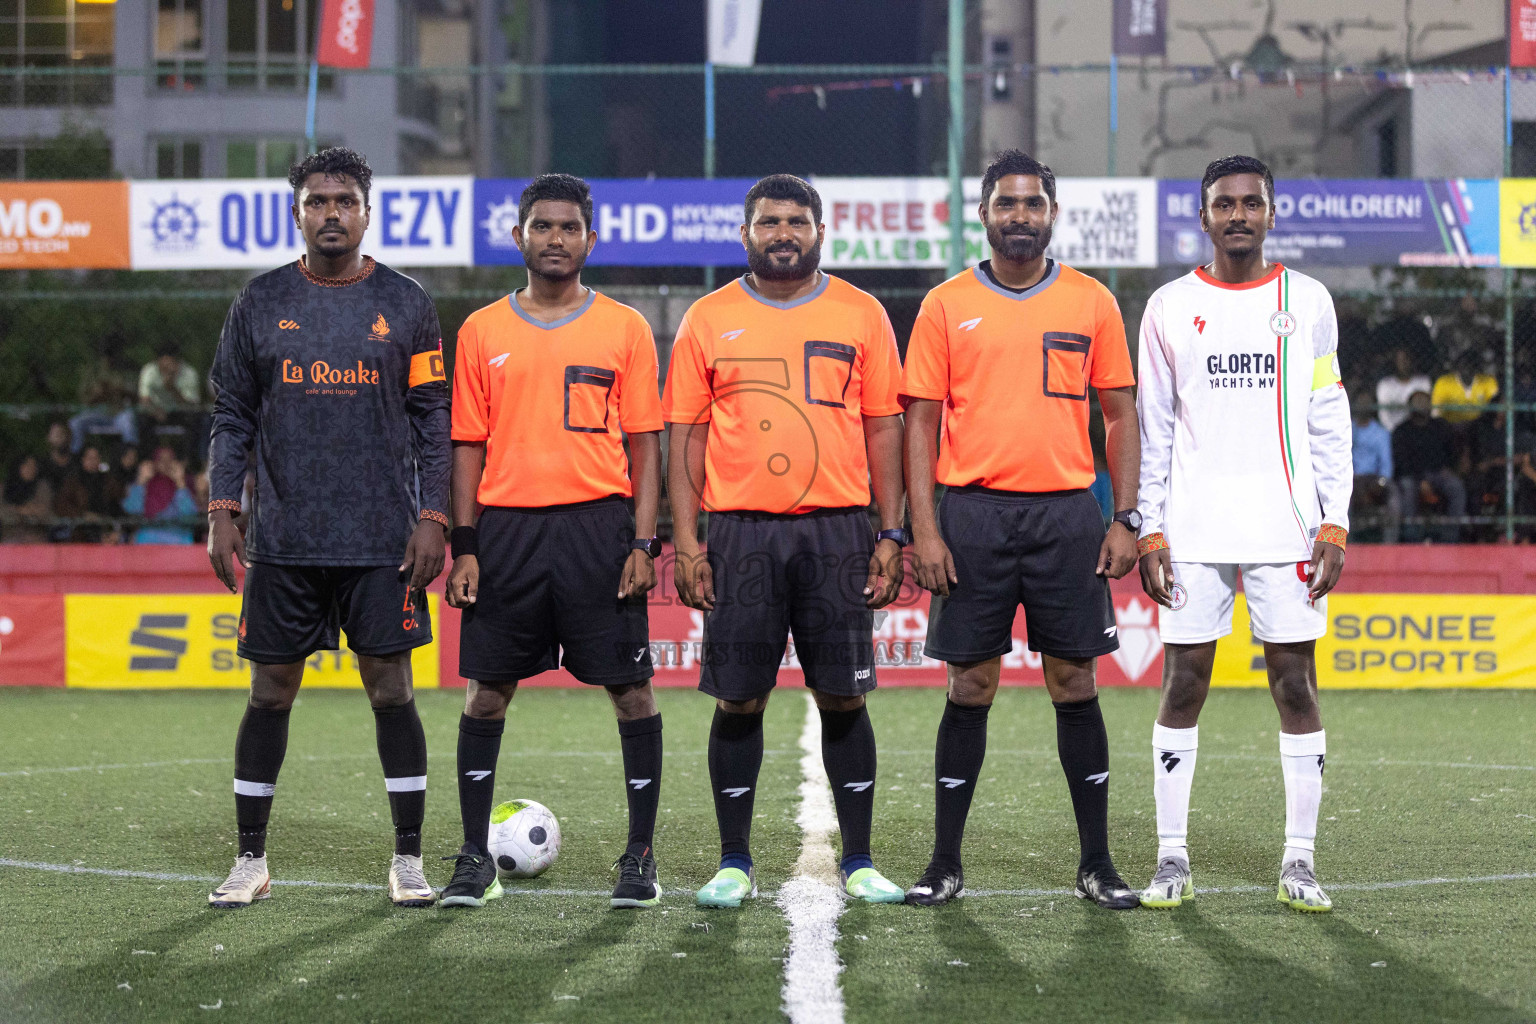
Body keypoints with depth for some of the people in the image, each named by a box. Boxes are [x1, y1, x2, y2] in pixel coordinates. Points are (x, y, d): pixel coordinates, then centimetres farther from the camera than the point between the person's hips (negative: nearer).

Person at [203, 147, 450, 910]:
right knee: (270, 694, 5)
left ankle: (408, 859, 10)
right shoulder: (260, 304, 7)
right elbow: (231, 417, 9)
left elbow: (433, 419, 5)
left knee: (391, 691, 0)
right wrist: (221, 511, 0)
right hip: (282, 542, 1)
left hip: (382, 544, -1)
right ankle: (250, 860, 15)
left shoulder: (403, 304, 4)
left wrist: (432, 517, -4)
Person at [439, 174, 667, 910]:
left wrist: (645, 543, -5)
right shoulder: (482, 332, 9)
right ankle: (475, 857, 13)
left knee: (630, 689, -1)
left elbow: (645, 444, 4)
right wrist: (464, 545, 2)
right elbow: (468, 445, 10)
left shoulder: (624, 329, 5)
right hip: (507, 529, 1)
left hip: (598, 525, -1)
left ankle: (640, 857, 9)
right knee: (486, 691, 3)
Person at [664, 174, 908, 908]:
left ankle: (858, 863, 11)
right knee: (738, 701, 2)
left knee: (843, 698, 2)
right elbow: (686, 434, 6)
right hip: (741, 534, 0)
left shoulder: (860, 316, 7)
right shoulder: (709, 320, 7)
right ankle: (734, 864, 12)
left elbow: (884, 426, 7)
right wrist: (685, 541, -2)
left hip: (838, 531, 0)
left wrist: (891, 533, 0)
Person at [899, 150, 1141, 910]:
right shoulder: (947, 305, 5)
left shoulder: (1091, 302, 7)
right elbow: (921, 420, 3)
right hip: (973, 512, -1)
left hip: (1066, 511, 1)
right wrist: (922, 528, -5)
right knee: (970, 687, 3)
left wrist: (1125, 519, 0)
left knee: (1074, 683, 3)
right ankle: (945, 863, 10)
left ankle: (1095, 862, 10)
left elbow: (1120, 414, 9)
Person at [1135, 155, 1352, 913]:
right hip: (1192, 529, 0)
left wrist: (1334, 524, -2)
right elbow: (1153, 430, 7)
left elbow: (1329, 424, 6)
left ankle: (1299, 862, 5)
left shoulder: (1307, 301, 7)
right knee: (1183, 685, 0)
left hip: (1285, 525, 0)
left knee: (1295, 685, 0)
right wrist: (1150, 530, 0)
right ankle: (1172, 859, 7)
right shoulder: (1169, 307, 7)